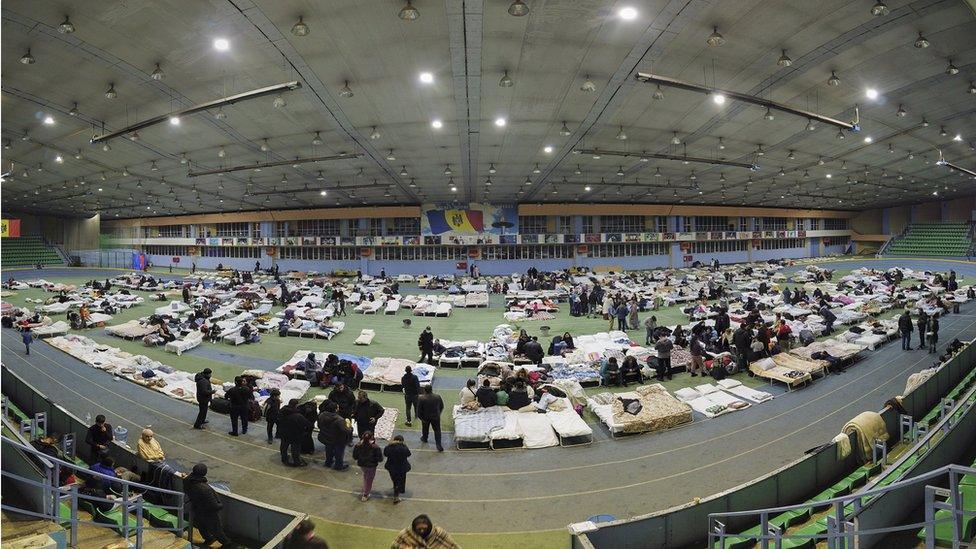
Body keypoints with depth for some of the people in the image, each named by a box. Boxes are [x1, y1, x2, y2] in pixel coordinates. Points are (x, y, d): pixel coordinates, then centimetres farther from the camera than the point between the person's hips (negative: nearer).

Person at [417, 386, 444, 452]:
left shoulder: (421, 398, -20)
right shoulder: (438, 397, -11)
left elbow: (419, 409, -16)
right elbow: (441, 406, 1)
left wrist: (420, 417, -4)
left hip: (425, 417, 0)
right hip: (436, 417, 0)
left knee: (425, 428, 25)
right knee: (437, 430, 8)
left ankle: (424, 438, 47)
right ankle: (439, 445, 1)